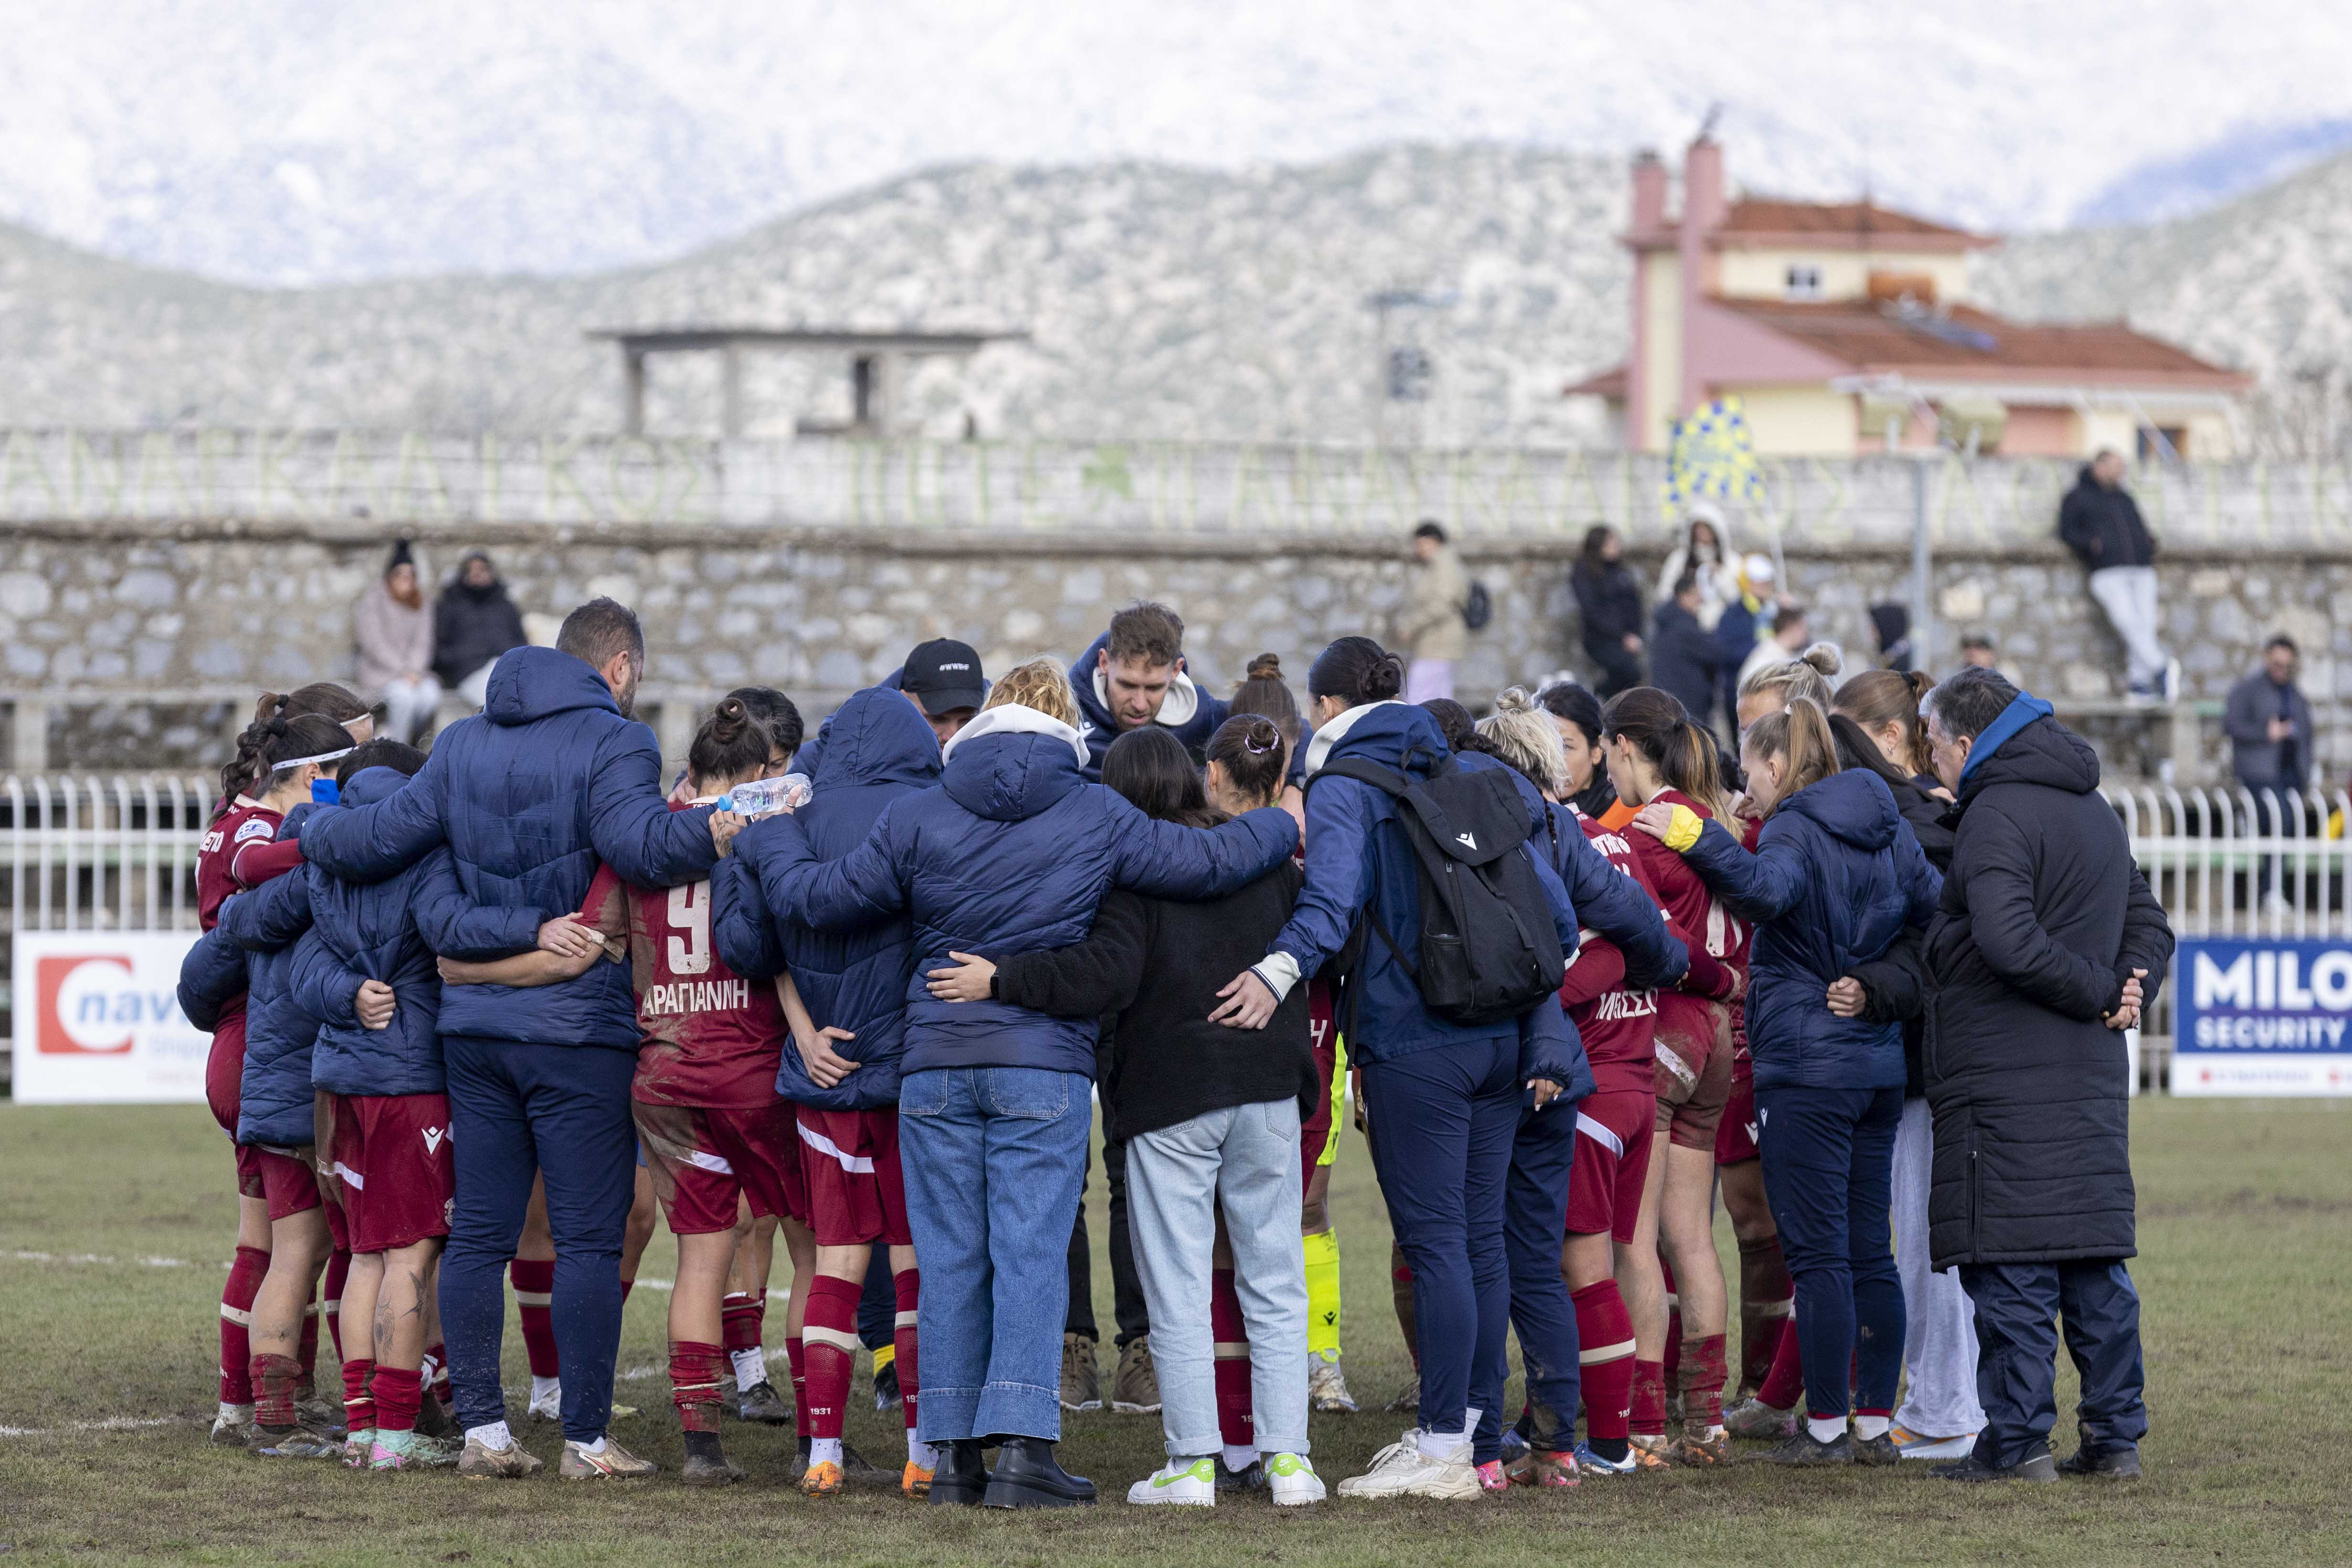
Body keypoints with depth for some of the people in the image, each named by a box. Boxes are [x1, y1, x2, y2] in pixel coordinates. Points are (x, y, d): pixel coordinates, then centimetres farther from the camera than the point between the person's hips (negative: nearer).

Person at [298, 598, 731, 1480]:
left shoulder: (462, 746, 12)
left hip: (472, 1023, 6)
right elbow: (639, 845, -25)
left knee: (477, 1233, 10)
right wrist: (713, 832, -27)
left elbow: (385, 837, 13)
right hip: (577, 1027, -6)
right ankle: (586, 1439, -2)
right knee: (589, 1237, -2)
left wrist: (312, 833, 28)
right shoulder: (610, 744, -8)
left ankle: (482, 1427, 9)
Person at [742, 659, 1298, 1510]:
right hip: (1045, 1068, -2)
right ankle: (1021, 1445, -12)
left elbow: (818, 897, 7)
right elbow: (1208, 861, 1)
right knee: (1031, 1253, -3)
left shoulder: (917, 817, 3)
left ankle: (952, 1450, 7)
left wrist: (773, 832, 26)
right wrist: (1284, 827, 20)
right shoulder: (1095, 818, 0)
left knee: (950, 1258, 6)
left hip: (936, 1065, 2)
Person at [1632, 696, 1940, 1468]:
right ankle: (1877, 1424, 12)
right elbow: (1936, 905, 17)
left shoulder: (1795, 830, -12)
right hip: (1881, 1067, 8)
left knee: (1818, 1253, -4)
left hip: (1807, 1067, -8)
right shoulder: (1888, 830, 12)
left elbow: (1767, 888, -33)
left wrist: (1695, 837, -32)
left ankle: (1826, 1426, -3)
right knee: (1871, 1251, 11)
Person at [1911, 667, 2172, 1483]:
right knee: (2093, 1263, 11)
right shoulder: (2097, 812, 19)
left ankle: (2017, 1439, -6)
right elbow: (2150, 923, 23)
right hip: (2091, 1076, 8)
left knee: (2011, 1264, -6)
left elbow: (2008, 940, -24)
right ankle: (2115, 1435, 11)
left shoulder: (1998, 815, -11)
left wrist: (2099, 990, -12)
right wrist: (2123, 993, 6)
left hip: (2007, 1073, -8)